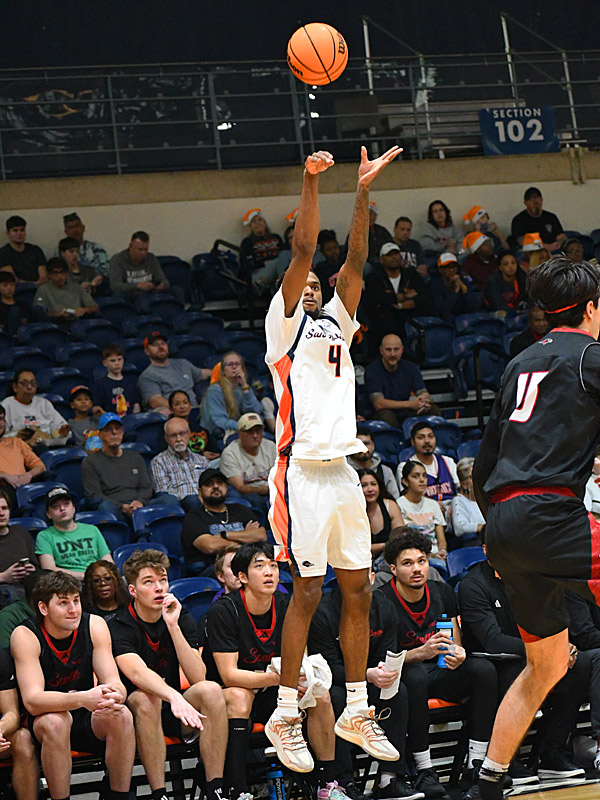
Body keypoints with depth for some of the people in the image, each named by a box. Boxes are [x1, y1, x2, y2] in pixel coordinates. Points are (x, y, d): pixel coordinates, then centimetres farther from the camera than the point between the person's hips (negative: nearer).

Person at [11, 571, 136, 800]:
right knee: (56, 721, -36)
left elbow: (115, 684, -12)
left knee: (122, 715, -26)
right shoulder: (25, 635, -17)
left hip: (86, 721, 3)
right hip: (41, 722, -3)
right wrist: (82, 699, -45)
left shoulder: (94, 625, -6)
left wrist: (113, 696, -39)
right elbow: (32, 701, -28)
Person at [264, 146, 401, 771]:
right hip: (304, 470, -7)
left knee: (357, 590, 7)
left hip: (343, 472, 7)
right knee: (308, 591, -8)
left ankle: (356, 712, 15)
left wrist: (363, 192, 5)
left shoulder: (336, 324, 20)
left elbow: (355, 260, 11)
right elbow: (301, 251, -9)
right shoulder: (285, 322, 3)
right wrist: (310, 182, -15)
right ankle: (284, 718, -1)